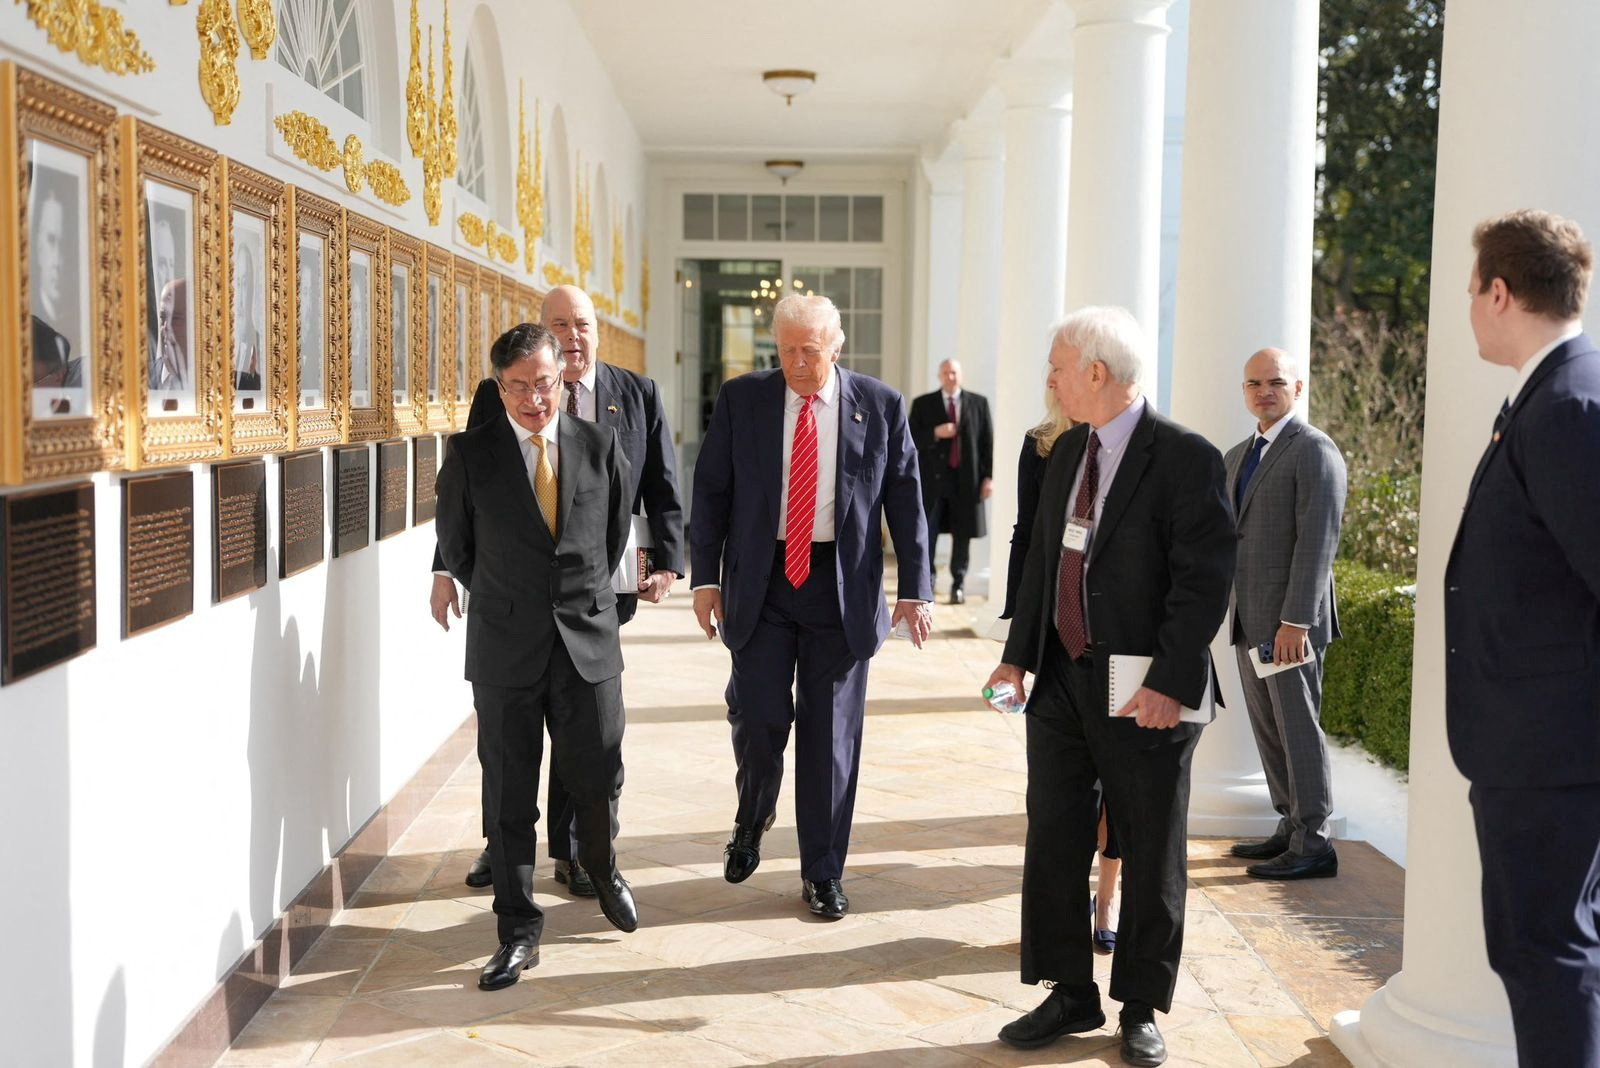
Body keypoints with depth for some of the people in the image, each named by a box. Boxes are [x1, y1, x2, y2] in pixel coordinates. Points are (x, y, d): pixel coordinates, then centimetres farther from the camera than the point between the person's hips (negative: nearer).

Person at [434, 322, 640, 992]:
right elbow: (456, 547, 8)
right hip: (506, 648, -1)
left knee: (598, 776, 8)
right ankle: (518, 931, 16)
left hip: (588, 640, 1)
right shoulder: (470, 454, -3)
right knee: (509, 794, 4)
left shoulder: (599, 446, 2)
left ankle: (603, 870, 40)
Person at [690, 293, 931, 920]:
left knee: (831, 734, 4)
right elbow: (711, 492, 4)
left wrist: (914, 590, -1)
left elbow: (906, 499, 3)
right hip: (760, 582, 0)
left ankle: (822, 874, 18)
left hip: (843, 587, 0)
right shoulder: (741, 399, 1)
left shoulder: (880, 407, 0)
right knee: (759, 717, -4)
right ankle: (752, 819, 30)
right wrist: (706, 578, 0)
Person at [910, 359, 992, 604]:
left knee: (962, 533, 5)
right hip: (932, 478, 0)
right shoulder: (923, 404, 6)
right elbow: (911, 439, 1)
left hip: (966, 479, 0)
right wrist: (935, 433, -15)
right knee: (927, 532, 1)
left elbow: (987, 441, 4)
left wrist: (989, 476, -2)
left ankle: (959, 583, 17)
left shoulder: (978, 403, 7)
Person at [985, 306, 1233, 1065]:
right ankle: (1070, 995, 26)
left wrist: (1170, 683, -21)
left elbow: (1204, 580, -16)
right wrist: (1019, 655, 9)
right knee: (1053, 842, 11)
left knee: (1150, 856, 8)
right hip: (1061, 682, 7)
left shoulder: (1185, 458, -12)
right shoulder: (1066, 450, 10)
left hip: (1143, 694, -7)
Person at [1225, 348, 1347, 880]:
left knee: (1297, 725, -3)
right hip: (1249, 619, 8)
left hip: (1288, 619, -8)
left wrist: (1295, 621, -21)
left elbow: (1318, 541, -16)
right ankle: (1290, 826, 23)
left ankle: (1313, 842, 5)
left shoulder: (1314, 450, -9)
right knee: (1267, 727, 13)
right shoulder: (1237, 456, 17)